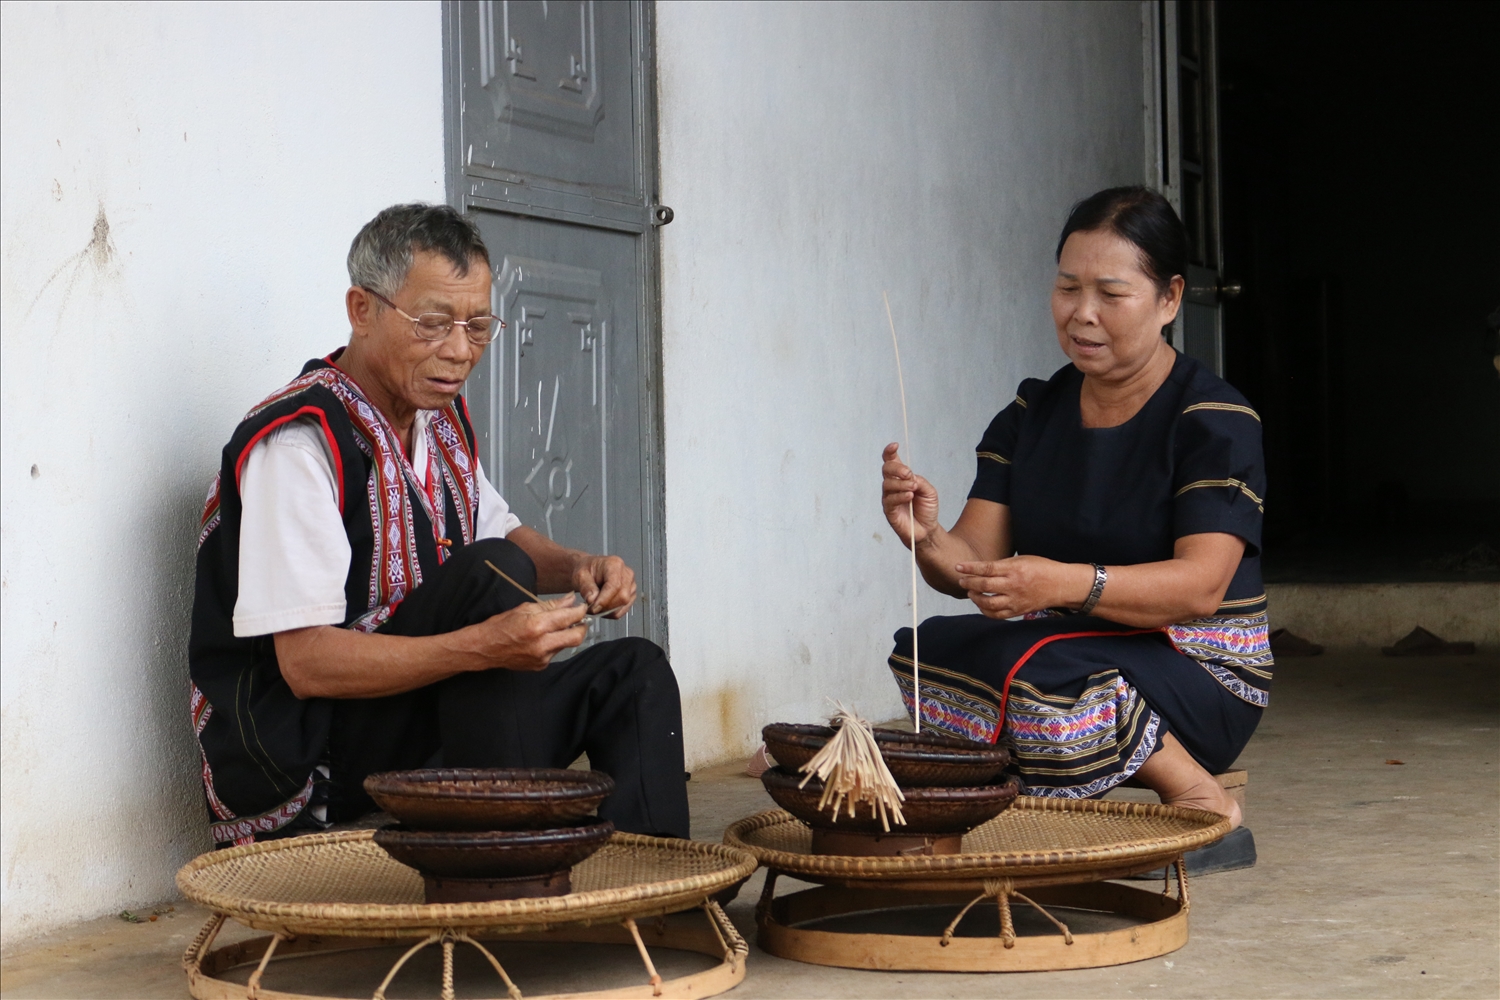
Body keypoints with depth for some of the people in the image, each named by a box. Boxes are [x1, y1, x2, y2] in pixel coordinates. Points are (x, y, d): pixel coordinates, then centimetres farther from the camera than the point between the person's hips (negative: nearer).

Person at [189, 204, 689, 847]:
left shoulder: (440, 419, 8)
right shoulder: (297, 442, -20)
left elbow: (504, 531, 25)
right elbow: (306, 662, -25)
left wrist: (577, 568, 1)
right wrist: (485, 645, -35)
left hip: (419, 723, 9)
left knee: (632, 670, 2)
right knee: (492, 574, -26)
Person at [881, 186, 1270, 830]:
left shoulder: (1214, 421, -7)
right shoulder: (1031, 414, 10)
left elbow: (1201, 585, -21)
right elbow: (976, 562, -1)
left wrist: (1068, 584, -38)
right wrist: (928, 540, -26)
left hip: (1200, 675, -5)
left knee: (1030, 674, -34)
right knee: (927, 649, -24)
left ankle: (1197, 796, -13)